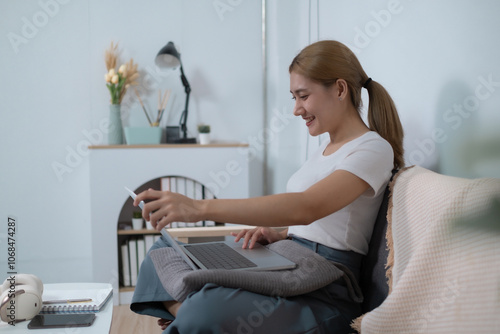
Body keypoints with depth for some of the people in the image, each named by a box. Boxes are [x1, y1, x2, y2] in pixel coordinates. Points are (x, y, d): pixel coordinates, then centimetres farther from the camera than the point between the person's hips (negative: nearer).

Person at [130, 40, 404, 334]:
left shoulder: (373, 149, -10)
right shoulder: (328, 147, 20)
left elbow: (307, 207, -27)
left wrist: (200, 207, -33)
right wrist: (277, 234, -1)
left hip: (323, 297, -10)